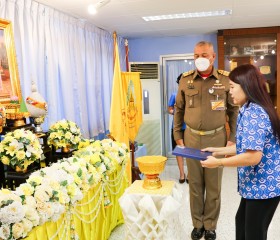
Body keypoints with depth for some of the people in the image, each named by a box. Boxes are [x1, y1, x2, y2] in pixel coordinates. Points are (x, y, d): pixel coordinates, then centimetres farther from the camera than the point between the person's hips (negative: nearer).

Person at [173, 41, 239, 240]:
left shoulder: (225, 79, -4)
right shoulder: (186, 79, 1)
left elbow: (234, 110, 2)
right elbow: (179, 109, 8)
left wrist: (233, 138, -2)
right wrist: (177, 135, 5)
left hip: (217, 138, -1)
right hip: (192, 138, 2)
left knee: (213, 185, 9)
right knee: (195, 184, 12)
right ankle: (197, 224, 30)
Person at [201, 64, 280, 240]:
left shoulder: (252, 113, -24)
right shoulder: (255, 110, 9)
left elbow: (253, 156, -30)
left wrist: (218, 162, -20)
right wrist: (219, 151, 12)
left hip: (263, 185, -10)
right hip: (258, 183, 10)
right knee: (242, 222, 26)